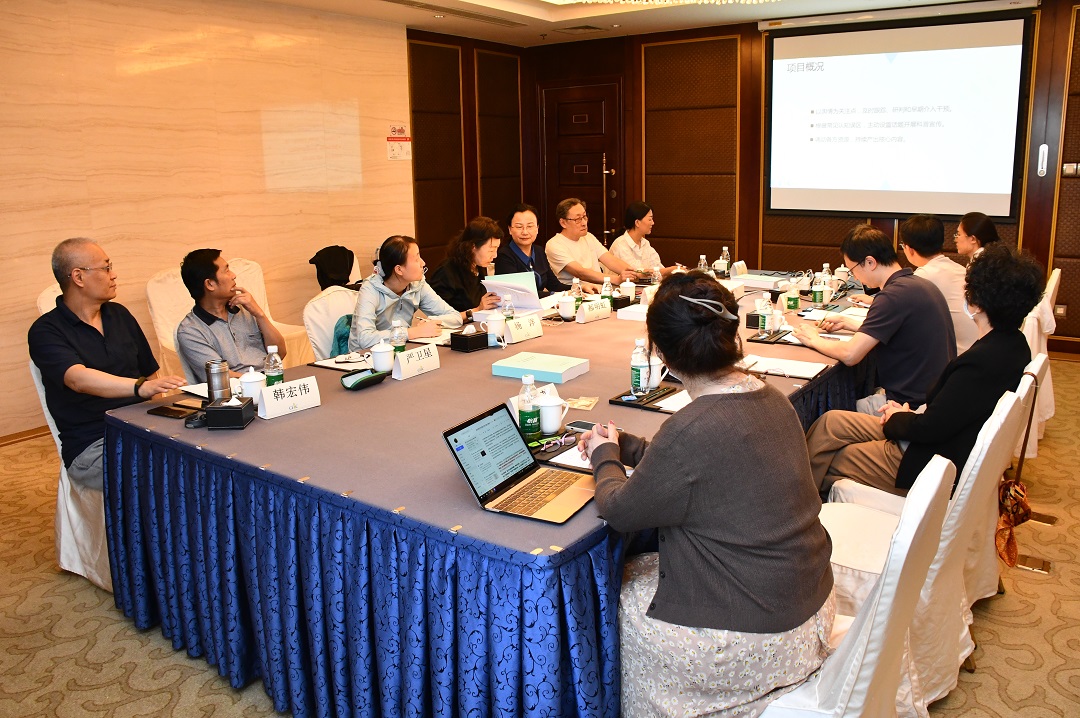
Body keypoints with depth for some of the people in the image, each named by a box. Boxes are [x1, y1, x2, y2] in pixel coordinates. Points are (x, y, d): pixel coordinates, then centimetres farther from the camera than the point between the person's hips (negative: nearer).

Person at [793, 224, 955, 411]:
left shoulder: (893, 295, -22)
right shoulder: (919, 284, 8)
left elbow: (850, 355, -24)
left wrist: (813, 340, -7)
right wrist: (847, 322, 21)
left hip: (910, 403, -9)